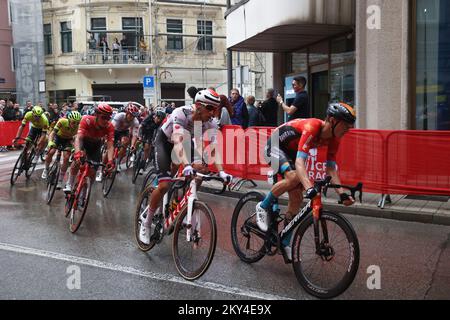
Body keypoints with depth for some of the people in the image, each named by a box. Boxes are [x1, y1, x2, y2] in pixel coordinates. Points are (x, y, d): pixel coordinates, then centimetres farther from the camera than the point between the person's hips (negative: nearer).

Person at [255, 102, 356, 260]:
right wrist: (309, 187, -59)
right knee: (293, 177, -35)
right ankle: (263, 207, -11)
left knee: (297, 199, -1)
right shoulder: (311, 128, -36)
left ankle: (285, 241, 13)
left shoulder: (333, 138, -11)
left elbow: (331, 169, -9)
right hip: (275, 146, -7)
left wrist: (342, 193, -21)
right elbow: (300, 161, -45)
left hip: (291, 152, 8)